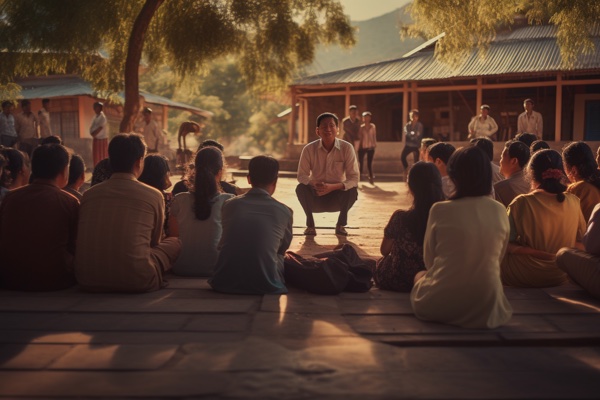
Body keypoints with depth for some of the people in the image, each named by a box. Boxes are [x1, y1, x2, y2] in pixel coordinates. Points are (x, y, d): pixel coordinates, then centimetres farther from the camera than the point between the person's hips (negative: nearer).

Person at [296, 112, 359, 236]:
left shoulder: (347, 148, -14)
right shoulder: (309, 149, -13)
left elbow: (354, 178, -17)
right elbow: (302, 176, -10)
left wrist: (333, 187, -35)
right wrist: (313, 183, -35)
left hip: (337, 196, 0)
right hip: (316, 196, 0)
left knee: (352, 191, -29)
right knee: (301, 188, -28)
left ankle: (341, 225, -2)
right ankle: (310, 225, -5)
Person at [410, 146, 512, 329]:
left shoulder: (440, 210, -10)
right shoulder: (500, 211, -2)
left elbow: (429, 260, 1)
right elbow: (499, 257, 11)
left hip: (441, 304, -4)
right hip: (486, 307, 5)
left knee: (420, 276, 29)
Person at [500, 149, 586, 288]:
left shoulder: (521, 203, -20)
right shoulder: (573, 202, -7)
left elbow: (505, 243, -14)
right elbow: (580, 238, 7)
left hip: (524, 277, -4)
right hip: (560, 276, 4)